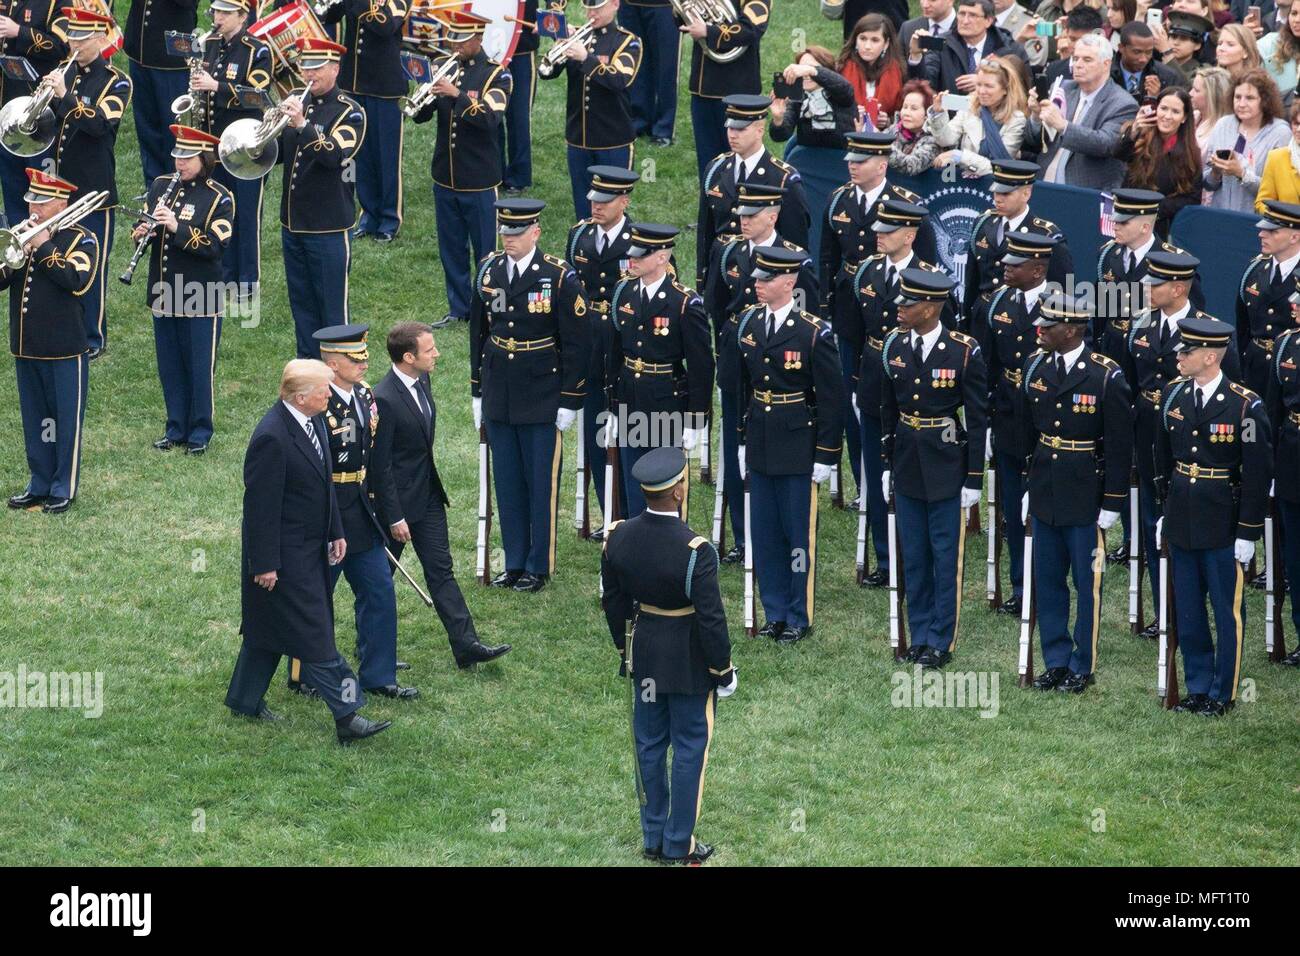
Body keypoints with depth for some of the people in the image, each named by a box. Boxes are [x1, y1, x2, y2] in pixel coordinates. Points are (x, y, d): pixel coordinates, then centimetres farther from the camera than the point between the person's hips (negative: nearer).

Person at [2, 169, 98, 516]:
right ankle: (40, 484, 22)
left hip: (64, 350, -6)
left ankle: (64, 489, 10)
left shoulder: (81, 240, -6)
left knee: (67, 421, 2)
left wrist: (45, 248, -21)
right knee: (35, 421, 12)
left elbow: (77, 281, -23)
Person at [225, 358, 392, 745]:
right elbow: (261, 505, -22)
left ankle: (245, 699, 33)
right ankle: (346, 716, -2)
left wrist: (336, 532, 17)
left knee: (270, 626, 20)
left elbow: (324, 481, 16)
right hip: (285, 554, -10)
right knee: (315, 638, -5)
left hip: (310, 547, 10)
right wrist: (265, 563, -19)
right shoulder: (271, 438, -26)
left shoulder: (313, 421, 3)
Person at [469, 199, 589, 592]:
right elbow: (479, 333, 12)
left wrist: (570, 401, -9)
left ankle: (539, 566, 15)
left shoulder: (559, 277, -12)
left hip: (542, 399, -5)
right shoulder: (488, 271, 2)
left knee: (541, 484, 4)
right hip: (498, 397, 5)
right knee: (507, 483, 11)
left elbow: (577, 343, -8)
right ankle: (514, 563, 22)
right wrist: (477, 391, 12)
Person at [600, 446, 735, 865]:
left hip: (643, 656, 5)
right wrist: (723, 669, -6)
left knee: (649, 745, 17)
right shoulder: (695, 551, -27)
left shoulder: (618, 537, -10)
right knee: (690, 747, 10)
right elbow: (711, 619, -21)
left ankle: (653, 838, 28)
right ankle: (679, 845, 17)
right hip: (689, 661, -5)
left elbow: (613, 602, 3)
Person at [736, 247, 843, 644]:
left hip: (797, 451, -6)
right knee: (764, 534, 11)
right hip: (759, 446, 6)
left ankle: (799, 618, 14)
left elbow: (831, 398, -10)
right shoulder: (749, 324, 3)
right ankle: (775, 612, 23)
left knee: (798, 535, 3)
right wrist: (742, 440, 13)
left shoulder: (814, 333, -14)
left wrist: (826, 456, -9)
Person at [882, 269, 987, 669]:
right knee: (913, 556, 12)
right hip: (906, 464, 4)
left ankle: (941, 641, 12)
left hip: (945, 466, -4)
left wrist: (974, 479, -8)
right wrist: (887, 463, 11)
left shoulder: (964, 352, -15)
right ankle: (920, 634, 23)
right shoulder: (894, 345, -1)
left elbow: (977, 420, -9)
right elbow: (889, 408, 9)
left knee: (945, 556, 4)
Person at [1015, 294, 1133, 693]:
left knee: (1087, 584, 6)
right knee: (1047, 581, 12)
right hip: (1044, 494, 5)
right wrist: (1027, 486, 13)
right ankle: (1056, 661, 23)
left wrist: (1112, 505, -10)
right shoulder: (1035, 365, 2)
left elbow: (1120, 446, -11)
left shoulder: (1106, 377, -15)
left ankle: (1083, 666, 17)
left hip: (1085, 500, -5)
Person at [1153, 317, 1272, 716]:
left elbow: (1258, 473, -12)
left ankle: (1223, 694, 17)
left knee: (1227, 612, 6)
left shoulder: (1245, 406, -16)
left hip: (1223, 527, -5)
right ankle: (1197, 687, 26)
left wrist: (1248, 533, -11)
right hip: (1181, 522, 5)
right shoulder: (1173, 394, 1)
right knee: (1187, 611, 13)